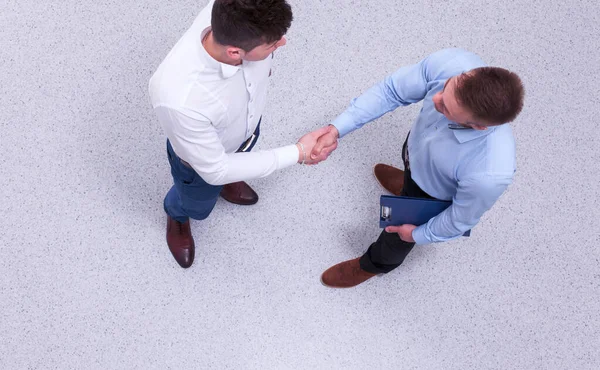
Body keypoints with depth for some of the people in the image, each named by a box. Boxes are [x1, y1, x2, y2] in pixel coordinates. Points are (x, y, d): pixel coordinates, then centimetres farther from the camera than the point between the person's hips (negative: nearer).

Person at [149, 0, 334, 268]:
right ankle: (176, 216, 66)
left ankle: (224, 179, 74)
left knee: (231, 169, 38)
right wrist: (297, 153, -28)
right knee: (197, 207, 31)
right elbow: (214, 169, -31)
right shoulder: (179, 100, -50)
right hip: (204, 160, -4)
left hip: (246, 125, 4)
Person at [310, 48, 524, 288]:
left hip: (433, 197, -3)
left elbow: (461, 220, -25)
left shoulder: (490, 174, -47)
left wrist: (419, 235, -6)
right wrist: (337, 129, -30)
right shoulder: (451, 63, -39)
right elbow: (392, 90, -22)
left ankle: (377, 263, 64)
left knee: (400, 230, 28)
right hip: (415, 146, 4)